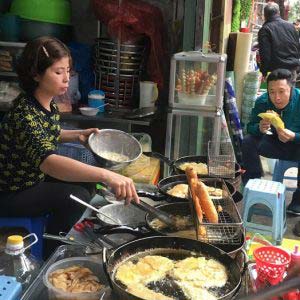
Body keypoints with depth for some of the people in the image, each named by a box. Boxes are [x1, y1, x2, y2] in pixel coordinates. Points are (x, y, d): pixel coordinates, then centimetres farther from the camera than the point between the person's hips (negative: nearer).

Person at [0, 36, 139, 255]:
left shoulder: (50, 105, -4)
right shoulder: (24, 114, -32)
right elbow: (48, 161, -50)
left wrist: (78, 135, -1)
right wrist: (107, 176, -61)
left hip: (36, 178, 9)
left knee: (87, 180, 6)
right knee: (77, 197, -22)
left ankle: (56, 235, 22)